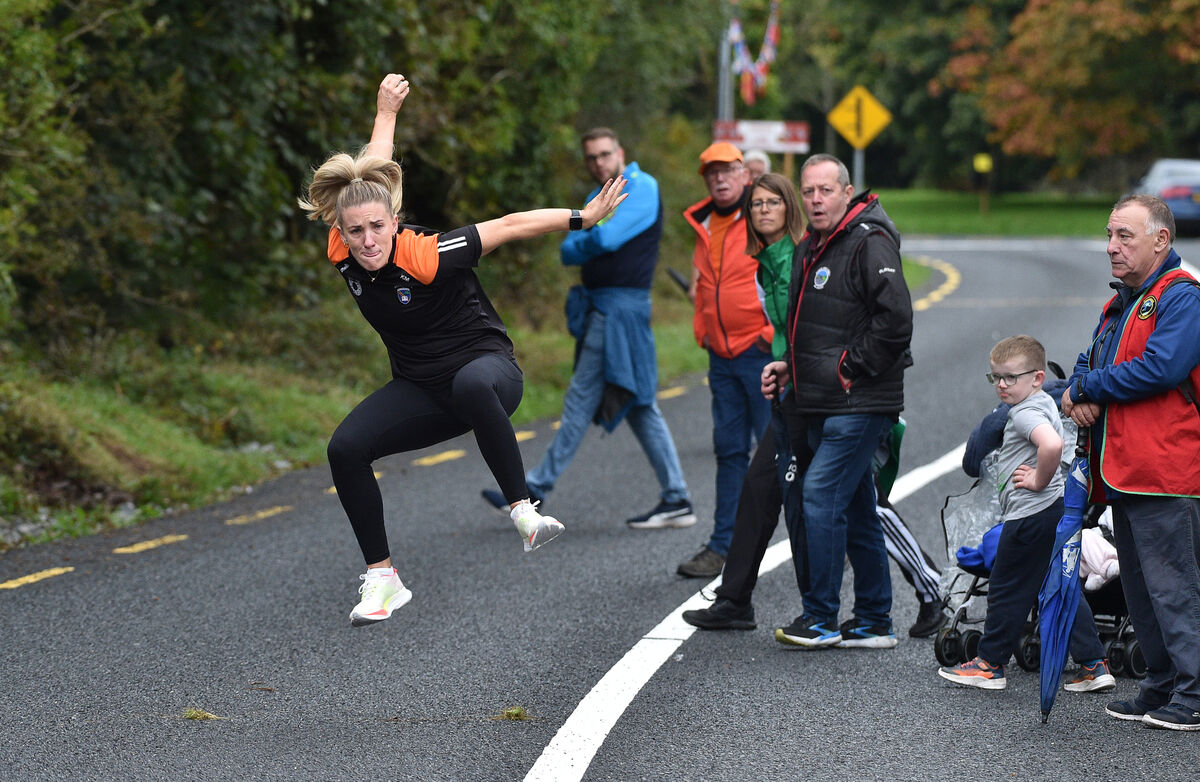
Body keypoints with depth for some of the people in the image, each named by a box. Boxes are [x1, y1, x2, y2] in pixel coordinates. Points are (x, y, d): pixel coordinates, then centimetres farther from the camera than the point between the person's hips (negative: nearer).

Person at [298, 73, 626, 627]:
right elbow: (369, 174, 6)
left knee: (472, 385, -43)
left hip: (486, 366, -6)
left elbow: (511, 226, -18)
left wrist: (585, 217, -14)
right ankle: (382, 579, -2)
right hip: (420, 388, 6)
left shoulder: (427, 256, -26)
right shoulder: (343, 253, -10)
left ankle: (522, 509, -35)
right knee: (345, 449, -14)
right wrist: (385, 114, 20)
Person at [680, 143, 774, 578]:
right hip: (722, 357, 7)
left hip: (763, 350, -7)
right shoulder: (705, 227, 14)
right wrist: (702, 330, 14)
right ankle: (723, 547, 12)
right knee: (730, 450, 9)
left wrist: (776, 332, -15)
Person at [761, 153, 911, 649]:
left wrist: (851, 369, -17)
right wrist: (787, 366, 12)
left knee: (821, 494, -13)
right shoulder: (808, 250, 17)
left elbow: (895, 318, -22)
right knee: (856, 510, 12)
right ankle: (874, 622, 18)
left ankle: (820, 617, -7)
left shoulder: (870, 243, -12)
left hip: (860, 404, -9)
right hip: (822, 404, 9)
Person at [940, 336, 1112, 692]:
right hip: (1055, 513, 10)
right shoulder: (1044, 403, 14)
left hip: (1031, 515, -10)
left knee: (1006, 588, 3)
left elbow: (1052, 444, -37)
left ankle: (989, 664, 14)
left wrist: (1039, 480, -23)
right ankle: (1093, 665, 8)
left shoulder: (1025, 413, -17)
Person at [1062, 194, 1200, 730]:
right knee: (1139, 586, 13)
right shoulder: (1120, 304, 21)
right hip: (1124, 473, 10)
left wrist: (1088, 389, -11)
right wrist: (1080, 394, -1)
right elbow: (1091, 363, 24)